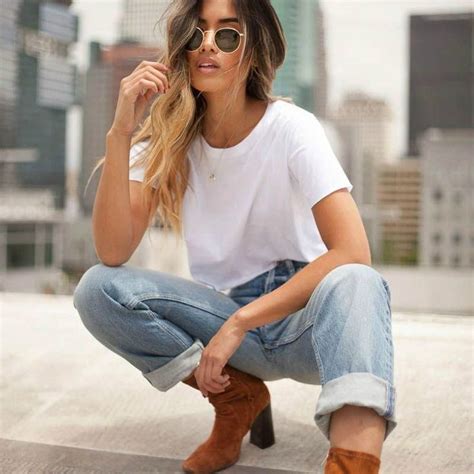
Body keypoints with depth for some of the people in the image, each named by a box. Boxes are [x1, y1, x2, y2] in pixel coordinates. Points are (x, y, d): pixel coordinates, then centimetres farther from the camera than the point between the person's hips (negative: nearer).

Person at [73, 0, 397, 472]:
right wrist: (120, 133, -26)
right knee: (97, 289, -18)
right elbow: (113, 253, -16)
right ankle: (237, 397, -4)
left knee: (354, 284, -35)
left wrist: (240, 321, -26)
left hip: (301, 318, -3)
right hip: (221, 314, 3)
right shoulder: (167, 135, -4)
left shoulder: (290, 127, -13)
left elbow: (353, 254, -24)